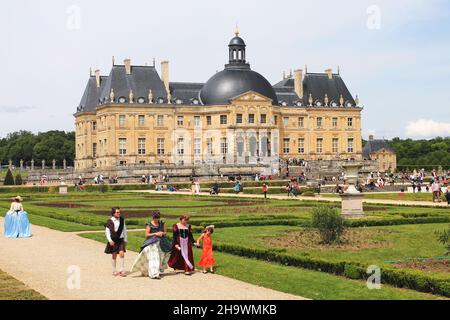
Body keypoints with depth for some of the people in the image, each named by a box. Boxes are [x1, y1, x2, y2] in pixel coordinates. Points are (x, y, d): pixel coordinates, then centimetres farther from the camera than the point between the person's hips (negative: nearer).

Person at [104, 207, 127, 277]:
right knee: (114, 256, 6)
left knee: (121, 254, -12)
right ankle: (114, 271, 20)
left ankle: (121, 270, -6)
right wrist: (110, 240, -14)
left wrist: (125, 240, 12)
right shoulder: (110, 222, -6)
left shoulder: (122, 220, 3)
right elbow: (107, 231, -3)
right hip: (113, 241, -2)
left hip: (121, 240, 2)